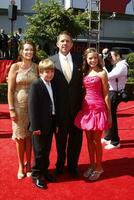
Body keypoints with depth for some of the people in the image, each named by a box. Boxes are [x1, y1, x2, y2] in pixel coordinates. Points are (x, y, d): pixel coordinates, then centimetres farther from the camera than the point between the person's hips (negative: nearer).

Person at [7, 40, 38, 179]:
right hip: (19, 105, -2)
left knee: (30, 136, 9)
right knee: (20, 137, 7)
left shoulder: (36, 67, 2)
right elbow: (10, 90, -5)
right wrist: (11, 109, -9)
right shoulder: (15, 67, -4)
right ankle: (21, 166, 22)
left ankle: (28, 164, 25)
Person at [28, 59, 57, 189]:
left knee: (47, 150, 16)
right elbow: (32, 106, -17)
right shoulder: (36, 85, -13)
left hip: (50, 123, 7)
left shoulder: (52, 85, 10)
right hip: (40, 125, -7)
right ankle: (36, 175, 17)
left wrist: (56, 123, 10)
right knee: (39, 150, 3)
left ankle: (44, 170, 33)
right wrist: (35, 126, -19)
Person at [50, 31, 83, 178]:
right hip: (60, 107, -2)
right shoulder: (51, 61, -4)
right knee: (60, 138, 14)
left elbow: (81, 83, 3)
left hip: (76, 106, 2)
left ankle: (72, 166, 32)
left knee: (75, 138, 11)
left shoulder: (78, 61, 2)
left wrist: (82, 104, -3)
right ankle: (60, 165, 35)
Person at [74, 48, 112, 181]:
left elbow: (106, 94, -6)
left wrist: (109, 114, -6)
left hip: (98, 108, -5)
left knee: (96, 141, 4)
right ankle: (92, 165, 29)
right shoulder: (85, 73, 9)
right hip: (86, 108, 5)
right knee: (89, 140, 14)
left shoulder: (102, 73, -6)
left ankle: (98, 168, 21)